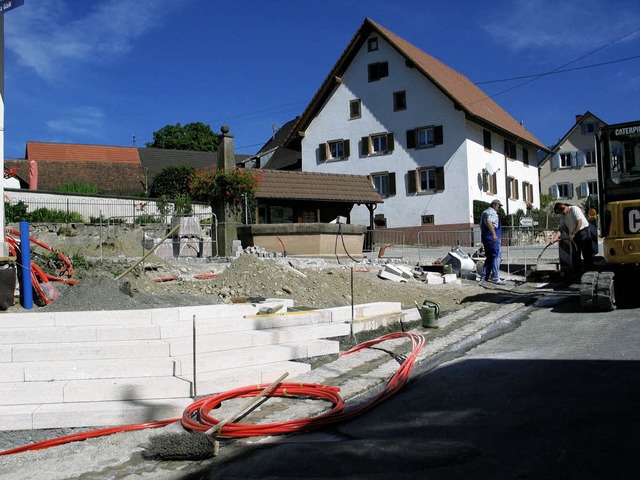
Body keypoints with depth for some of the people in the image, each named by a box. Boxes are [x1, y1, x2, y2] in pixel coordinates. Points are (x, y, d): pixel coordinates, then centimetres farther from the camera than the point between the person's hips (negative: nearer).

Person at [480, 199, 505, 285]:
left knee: (489, 257, 14)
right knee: (497, 256, -10)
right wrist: (494, 234, -34)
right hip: (492, 238, -10)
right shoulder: (491, 212, -9)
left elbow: (481, 224, 31)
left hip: (485, 237, 10)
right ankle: (495, 277, -14)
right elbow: (489, 222, -26)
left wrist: (483, 235, 37)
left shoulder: (485, 212, 24)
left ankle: (484, 277, 15)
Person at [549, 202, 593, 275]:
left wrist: (573, 233, -20)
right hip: (574, 235, 8)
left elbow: (579, 222, -18)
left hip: (583, 231, -8)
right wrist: (554, 239, -10)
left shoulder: (574, 209, -11)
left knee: (587, 254, -5)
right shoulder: (563, 216, 9)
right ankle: (577, 274, 15)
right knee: (575, 255, 8)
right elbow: (561, 229, 3)